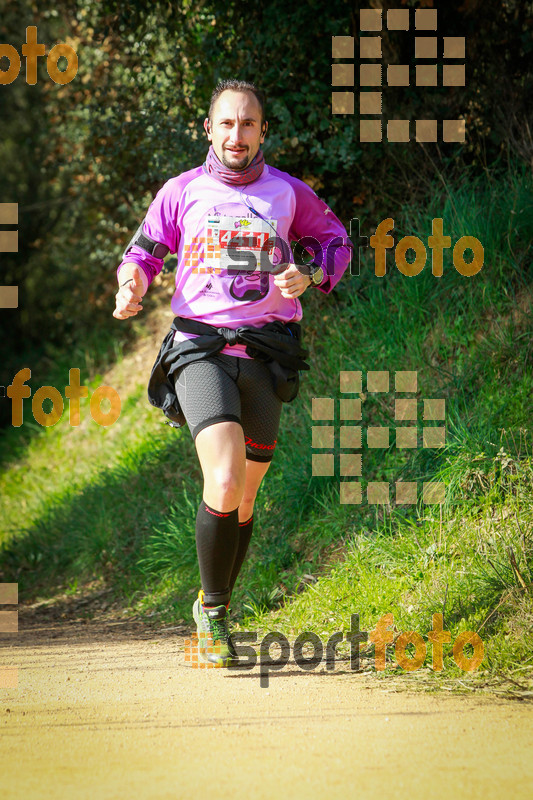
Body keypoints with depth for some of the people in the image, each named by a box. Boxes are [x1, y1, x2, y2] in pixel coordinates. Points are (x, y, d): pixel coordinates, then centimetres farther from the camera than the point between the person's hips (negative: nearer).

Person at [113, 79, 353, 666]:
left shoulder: (289, 193, 7)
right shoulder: (181, 192, 5)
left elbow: (335, 241, 20)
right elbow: (144, 250, 15)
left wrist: (308, 276, -2)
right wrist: (132, 286, -8)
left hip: (264, 358, 3)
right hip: (199, 350, -2)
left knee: (245, 497, 9)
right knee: (225, 482, -23)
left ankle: (214, 607, 31)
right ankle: (213, 608, -6)